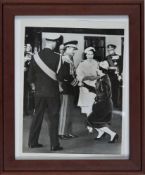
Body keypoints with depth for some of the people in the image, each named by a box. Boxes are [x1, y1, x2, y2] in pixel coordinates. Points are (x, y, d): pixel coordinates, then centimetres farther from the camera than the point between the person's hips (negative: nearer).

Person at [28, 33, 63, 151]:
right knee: (53, 118, 3)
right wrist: (60, 84, 9)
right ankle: (54, 144, 4)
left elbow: (31, 75, 4)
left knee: (37, 116, 13)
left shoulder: (36, 56, -2)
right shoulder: (57, 57, -13)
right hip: (53, 92, -4)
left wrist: (33, 85, 20)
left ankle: (33, 142, 18)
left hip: (39, 92, 4)